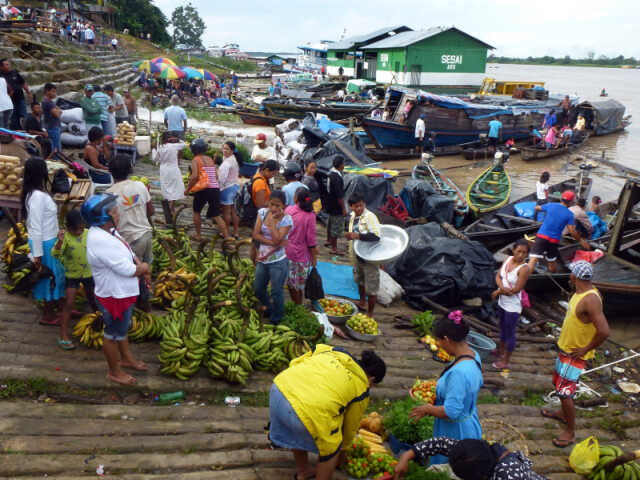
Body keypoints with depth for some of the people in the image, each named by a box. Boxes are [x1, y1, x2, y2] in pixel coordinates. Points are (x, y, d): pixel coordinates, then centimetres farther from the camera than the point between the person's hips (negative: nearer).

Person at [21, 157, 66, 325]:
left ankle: (58, 305, 38)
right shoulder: (38, 196, -26)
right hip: (44, 243, -9)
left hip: (49, 240, 9)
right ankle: (48, 315, 21)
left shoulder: (36, 192, 4)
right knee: (51, 277, 6)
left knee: (56, 274, 21)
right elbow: (35, 228, -25)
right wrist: (37, 254, -21)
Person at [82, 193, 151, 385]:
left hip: (123, 292, 10)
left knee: (122, 327, 28)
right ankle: (114, 372, 32)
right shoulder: (101, 241, -33)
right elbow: (128, 270, -31)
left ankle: (127, 358, 49)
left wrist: (141, 268, -5)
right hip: (114, 297, -10)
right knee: (113, 334, 11)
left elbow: (129, 252, 11)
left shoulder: (107, 231, -1)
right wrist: (145, 268, -11)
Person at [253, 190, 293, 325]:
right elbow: (255, 235, -9)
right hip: (262, 259, 6)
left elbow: (277, 240, -24)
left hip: (278, 262, -5)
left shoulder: (286, 219, -15)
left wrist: (272, 220, -21)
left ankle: (276, 319, 29)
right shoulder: (262, 212, -2)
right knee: (258, 289, 20)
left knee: (276, 292, 6)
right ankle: (269, 308, 48)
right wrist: (274, 243, -20)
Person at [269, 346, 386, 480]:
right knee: (330, 447, 24)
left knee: (296, 433, 35)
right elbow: (351, 426, 26)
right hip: (309, 412, -6)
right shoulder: (362, 389, 14)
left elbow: (294, 363, 19)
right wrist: (342, 447, 44)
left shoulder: (332, 350, 23)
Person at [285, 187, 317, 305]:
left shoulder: (288, 209, -8)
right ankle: (299, 305, 26)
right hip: (302, 254, -3)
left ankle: (295, 304, 33)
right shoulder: (310, 215, -18)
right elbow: (311, 239, -16)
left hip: (288, 251, 3)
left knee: (291, 282, 19)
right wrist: (314, 258, -5)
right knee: (301, 283, 14)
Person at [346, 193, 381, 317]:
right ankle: (362, 302, 51)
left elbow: (377, 236, -34)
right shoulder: (352, 216, 4)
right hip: (356, 256, 8)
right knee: (359, 280, 28)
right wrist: (350, 235, 5)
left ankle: (370, 313, 18)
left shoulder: (370, 216, -22)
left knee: (371, 287, 1)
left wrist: (358, 236, -36)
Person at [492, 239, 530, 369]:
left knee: (510, 333, 7)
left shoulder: (524, 268, -24)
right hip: (502, 302, 7)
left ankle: (505, 361, 22)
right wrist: (502, 287, -21)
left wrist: (498, 292, -13)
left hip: (513, 306, -7)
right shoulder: (508, 259, -3)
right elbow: (498, 276, -1)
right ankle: (501, 351, 48)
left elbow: (516, 289, -24)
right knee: (503, 328, 27)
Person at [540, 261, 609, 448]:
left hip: (575, 354, -10)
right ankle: (563, 414, 46)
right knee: (559, 384, 25)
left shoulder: (590, 299, -30)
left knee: (565, 392, -4)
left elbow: (604, 331, -37)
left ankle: (570, 432, 12)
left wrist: (586, 349, -24)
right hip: (565, 348, 10)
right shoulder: (580, 292, 0)